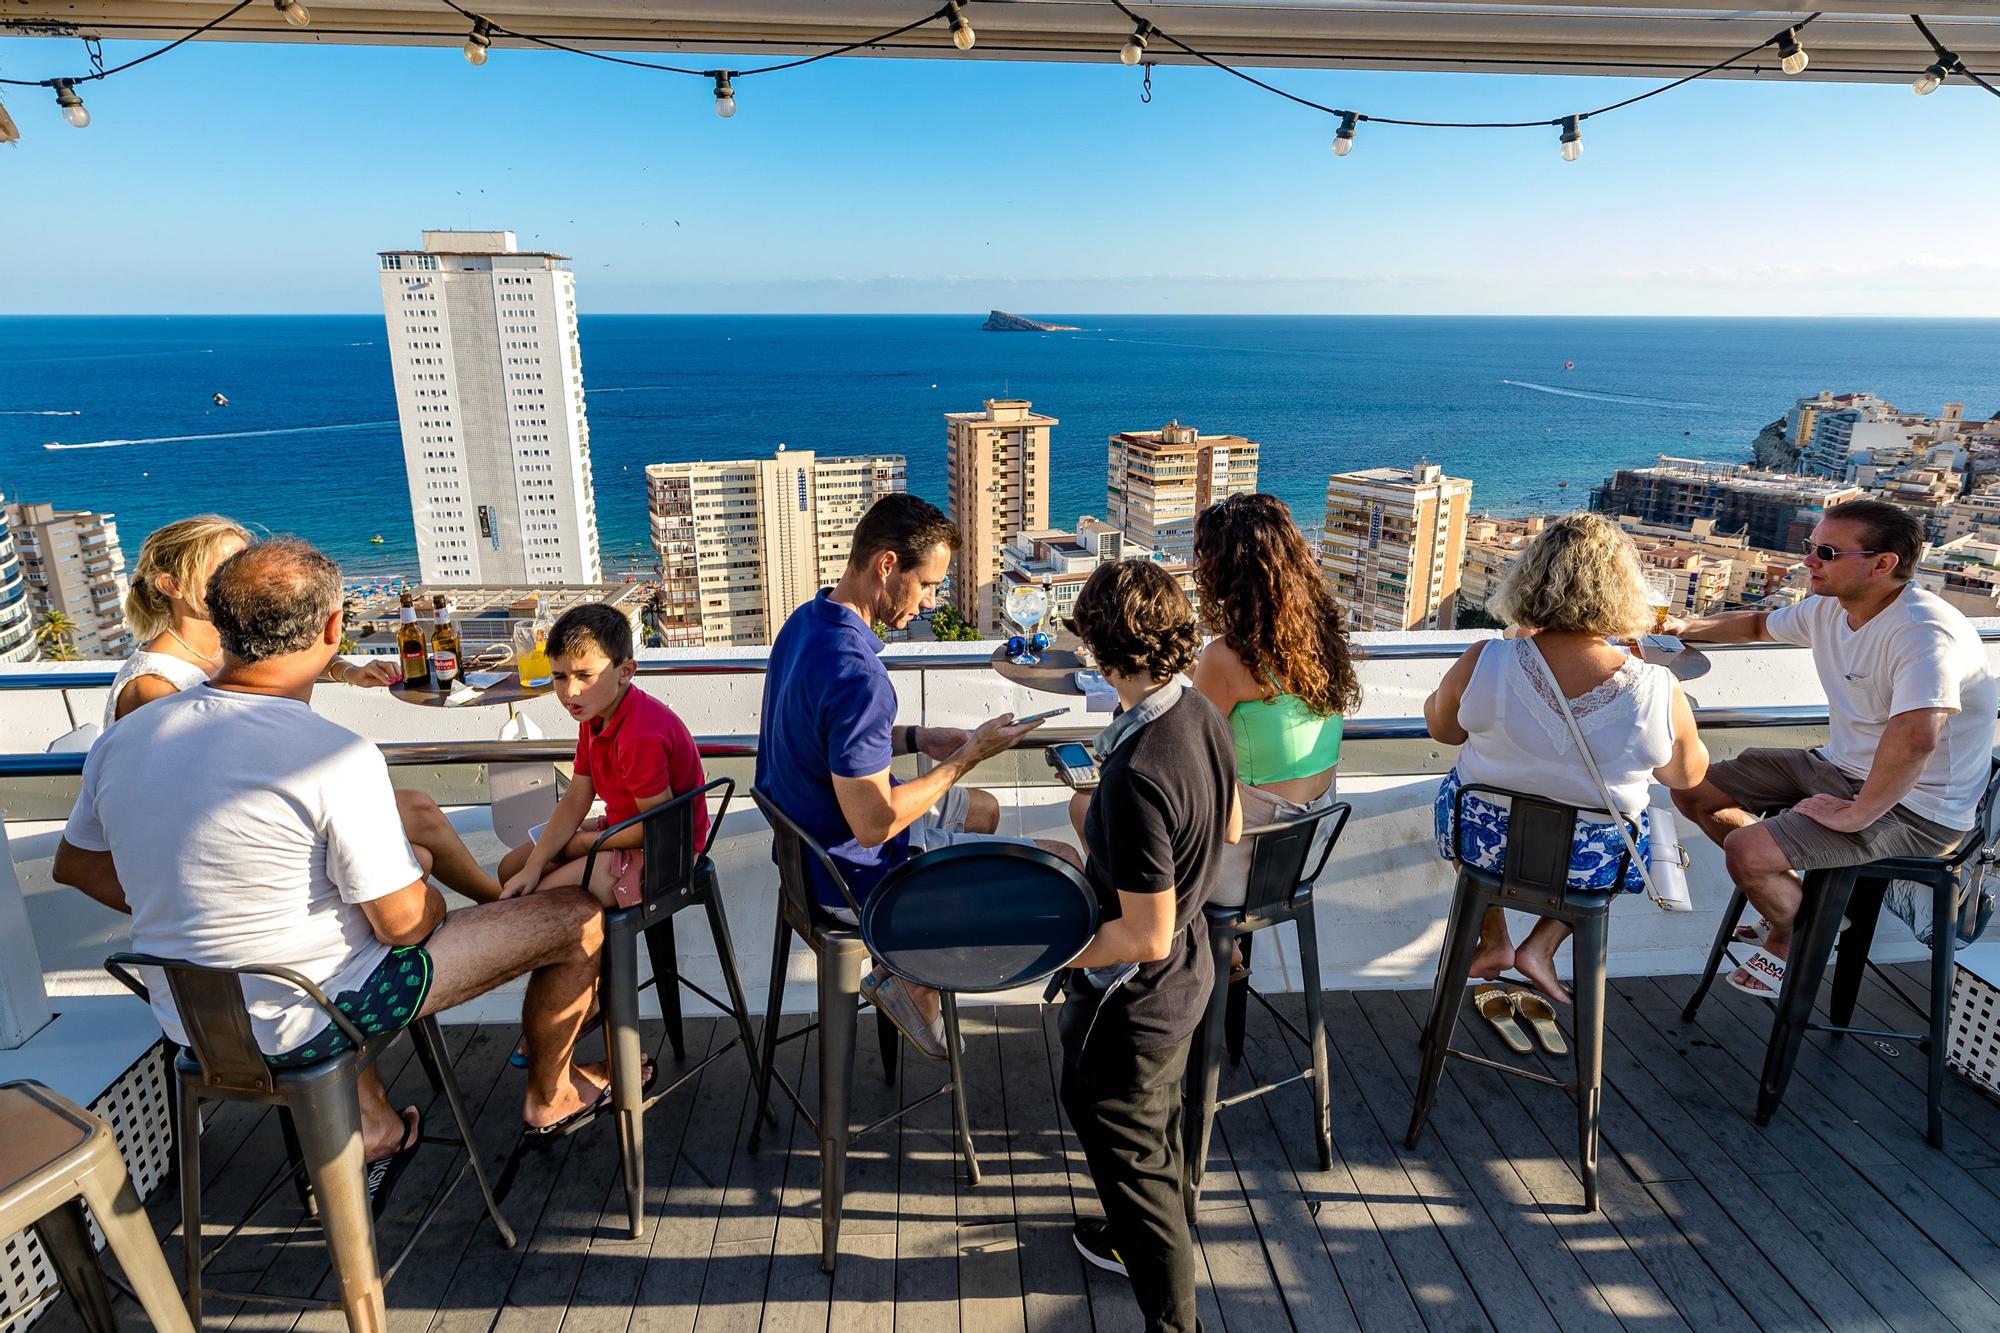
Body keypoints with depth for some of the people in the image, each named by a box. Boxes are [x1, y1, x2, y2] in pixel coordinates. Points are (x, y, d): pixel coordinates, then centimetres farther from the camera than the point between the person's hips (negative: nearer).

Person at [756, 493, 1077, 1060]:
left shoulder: (804, 623, -1)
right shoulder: (855, 672, -32)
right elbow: (874, 824, -29)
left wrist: (917, 738, 3)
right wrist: (967, 757, -19)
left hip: (813, 844, 10)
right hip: (857, 874, -10)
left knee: (982, 808, 29)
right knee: (1062, 865, -5)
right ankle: (914, 981, 11)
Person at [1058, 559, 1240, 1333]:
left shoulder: (1137, 775, -37)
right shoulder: (1202, 714, -9)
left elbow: (1145, 936, -30)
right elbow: (1230, 828, 8)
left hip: (1130, 1008, -9)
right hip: (1187, 979, 9)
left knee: (1131, 1157, 15)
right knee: (1157, 1122, 32)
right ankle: (1140, 1241, 58)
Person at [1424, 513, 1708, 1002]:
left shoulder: (1484, 663, -26)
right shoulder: (1659, 694, -23)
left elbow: (1441, 728, -4)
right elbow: (1688, 775, -3)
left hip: (1486, 843, 0)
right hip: (1597, 861, 0)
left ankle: (1493, 942, 32)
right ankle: (1541, 947, 23)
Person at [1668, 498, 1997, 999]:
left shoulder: (1925, 634, -29)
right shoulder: (1830, 607, 0)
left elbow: (1914, 739, -44)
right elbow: (1758, 624, 24)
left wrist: (1854, 815, -33)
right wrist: (1684, 627, 10)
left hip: (1915, 809, -9)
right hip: (1838, 766, 9)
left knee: (1746, 852, -25)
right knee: (1693, 791, 6)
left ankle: (1789, 942, 11)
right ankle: (1804, 901, 21)